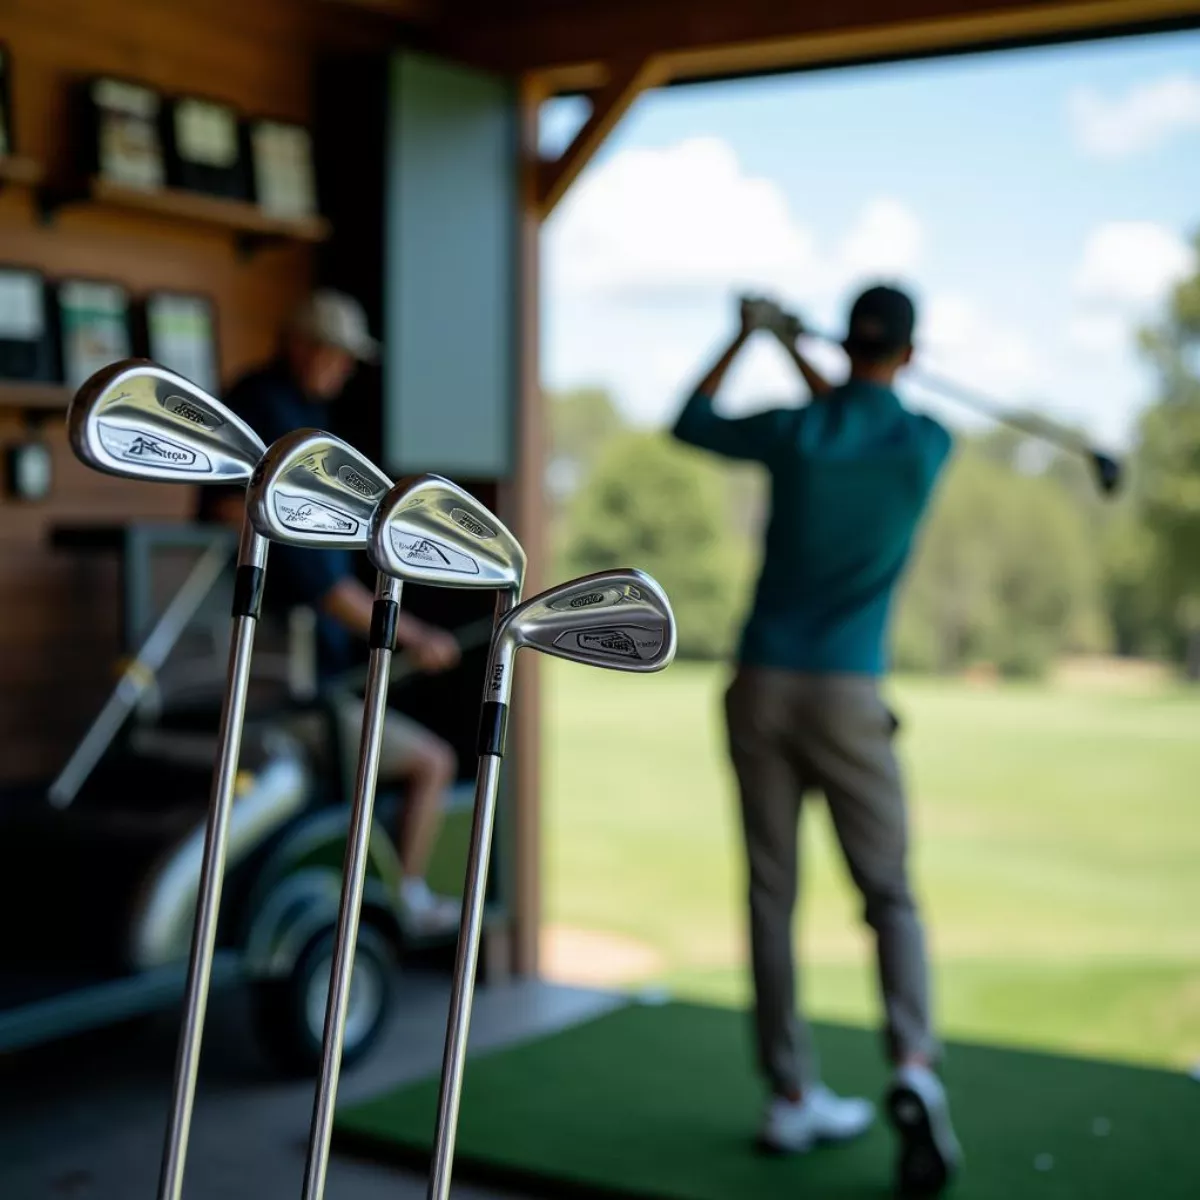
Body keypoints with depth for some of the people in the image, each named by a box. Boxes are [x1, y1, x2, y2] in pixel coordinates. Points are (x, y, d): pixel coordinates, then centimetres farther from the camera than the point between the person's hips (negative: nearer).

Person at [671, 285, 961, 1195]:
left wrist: (748, 336, 27)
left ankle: (794, 1097, 12)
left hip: (762, 685, 2)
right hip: (848, 695, -1)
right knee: (889, 894, 6)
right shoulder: (929, 445, -2)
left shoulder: (791, 434, -1)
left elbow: (689, 422, 18)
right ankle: (914, 1071, -15)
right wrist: (794, 356, 27)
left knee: (772, 896, 7)